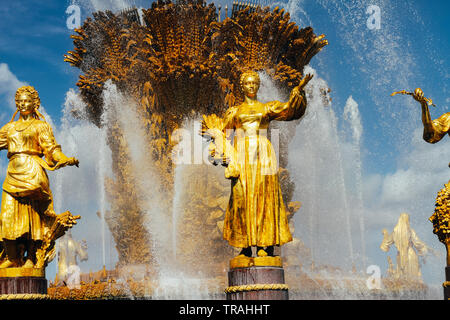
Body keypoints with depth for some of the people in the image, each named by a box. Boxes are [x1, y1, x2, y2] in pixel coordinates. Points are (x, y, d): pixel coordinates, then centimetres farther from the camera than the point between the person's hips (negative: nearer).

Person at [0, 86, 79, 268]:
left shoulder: (41, 126, 10)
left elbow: (52, 148, 1)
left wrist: (67, 160, -17)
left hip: (32, 173, -4)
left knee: (32, 214, -9)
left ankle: (30, 258, -8)